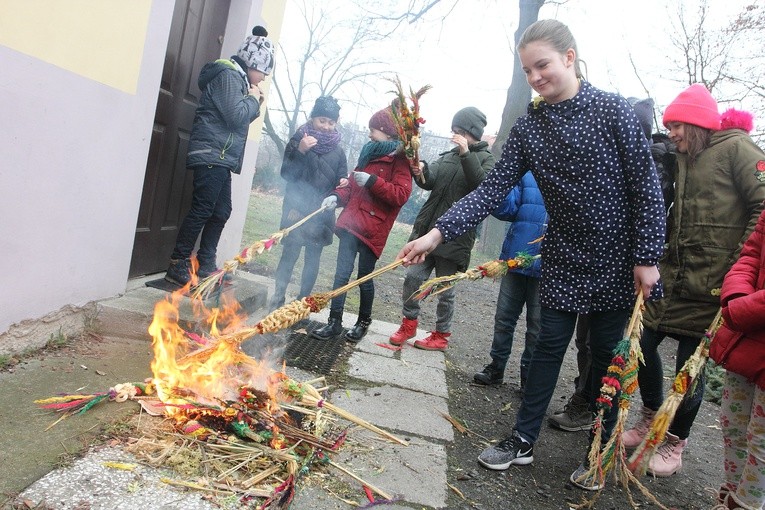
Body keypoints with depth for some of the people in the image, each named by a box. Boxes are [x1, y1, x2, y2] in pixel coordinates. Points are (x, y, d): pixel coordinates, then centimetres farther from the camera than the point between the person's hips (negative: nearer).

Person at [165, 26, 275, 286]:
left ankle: (205, 264, 18)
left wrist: (255, 105, 9)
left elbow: (240, 118, 23)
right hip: (212, 155, -10)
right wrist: (253, 99, -4)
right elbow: (235, 116, -20)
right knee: (202, 209, -10)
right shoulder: (229, 75, -9)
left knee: (221, 211, 11)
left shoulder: (237, 78, 22)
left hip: (222, 158, 10)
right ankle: (178, 265, -5)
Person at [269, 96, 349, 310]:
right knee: (290, 253, -7)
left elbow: (340, 179, 18)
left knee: (313, 257, 5)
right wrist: (300, 151, -20)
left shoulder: (337, 150, 10)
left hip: (322, 213, 3)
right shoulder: (299, 139, 2)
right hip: (297, 209, -3)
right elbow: (286, 173, -5)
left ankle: (303, 301, 15)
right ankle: (278, 298, 5)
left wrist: (343, 183, -6)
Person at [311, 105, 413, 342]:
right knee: (342, 273, 3)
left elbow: (401, 195, -16)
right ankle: (335, 322, 12)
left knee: (364, 277, 6)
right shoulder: (370, 152, 15)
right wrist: (337, 196, 4)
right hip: (351, 221, 6)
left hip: (373, 228, -6)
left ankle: (364, 322, 26)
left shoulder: (400, 159, -7)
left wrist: (372, 181, -21)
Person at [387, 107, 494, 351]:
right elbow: (430, 181, 3)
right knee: (413, 277, 3)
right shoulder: (448, 156, 16)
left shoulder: (485, 159, 1)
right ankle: (409, 324, 22)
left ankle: (441, 336, 20)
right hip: (427, 229, 5)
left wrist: (467, 154, -25)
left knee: (445, 290, 4)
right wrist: (422, 172, -20)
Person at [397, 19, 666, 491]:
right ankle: (523, 440, 24)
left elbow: (646, 185, -10)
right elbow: (492, 190, -8)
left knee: (606, 355, 8)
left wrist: (647, 257, -13)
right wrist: (439, 232, -19)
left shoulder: (613, 110, -11)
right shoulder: (528, 127, -2)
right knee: (549, 346, 10)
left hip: (616, 261, -2)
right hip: (563, 259, 3)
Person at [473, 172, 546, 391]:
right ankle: (496, 367, 28)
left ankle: (529, 376, 25)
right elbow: (504, 209, 0)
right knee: (504, 317, 12)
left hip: (547, 268, -2)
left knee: (537, 325, 10)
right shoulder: (529, 175, 5)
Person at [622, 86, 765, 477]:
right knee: (643, 343, 7)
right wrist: (660, 262, 9)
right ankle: (651, 418, 30)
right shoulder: (684, 158, 17)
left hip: (710, 286, -7)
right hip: (673, 277, 7)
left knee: (691, 362, 2)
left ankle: (675, 441, 21)